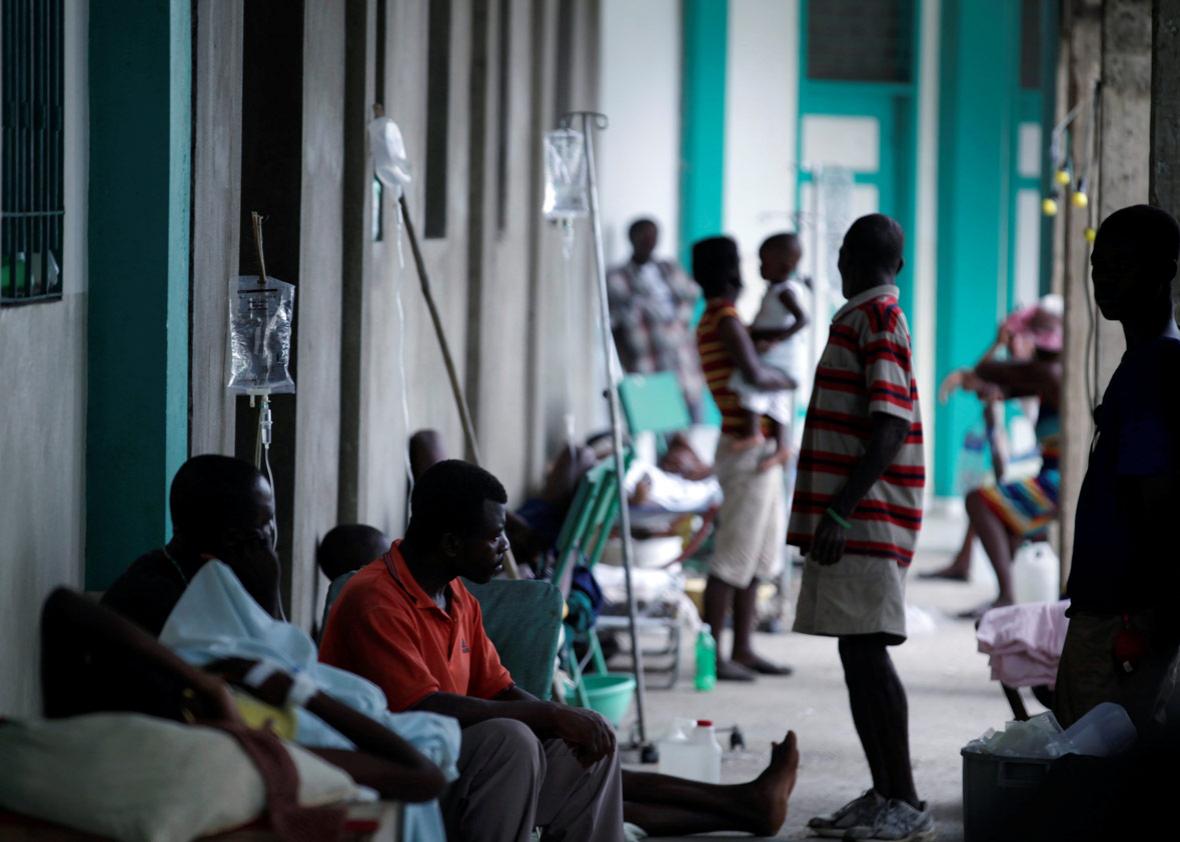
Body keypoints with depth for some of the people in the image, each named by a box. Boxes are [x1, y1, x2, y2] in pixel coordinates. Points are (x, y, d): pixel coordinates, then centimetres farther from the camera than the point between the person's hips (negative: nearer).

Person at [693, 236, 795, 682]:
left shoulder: (714, 320, 16)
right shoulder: (725, 319, -15)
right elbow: (754, 374, -27)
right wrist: (786, 378, -9)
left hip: (762, 452, 10)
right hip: (749, 451, -10)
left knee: (761, 553, 14)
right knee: (735, 556, -7)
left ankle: (743, 649, 18)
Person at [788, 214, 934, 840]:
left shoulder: (876, 321, -11)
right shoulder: (866, 320, 18)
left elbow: (889, 431, -20)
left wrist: (840, 511, -23)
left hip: (864, 522, -10)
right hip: (856, 522, 10)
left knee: (866, 651, -11)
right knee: (857, 654, 10)